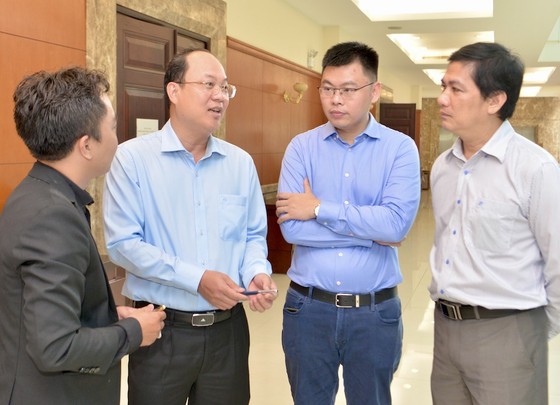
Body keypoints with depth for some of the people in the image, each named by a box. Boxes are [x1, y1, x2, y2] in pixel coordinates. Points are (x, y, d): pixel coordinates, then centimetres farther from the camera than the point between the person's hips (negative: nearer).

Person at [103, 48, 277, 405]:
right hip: (162, 331, -3)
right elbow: (122, 243, -13)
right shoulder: (133, 157, -8)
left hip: (228, 328, 4)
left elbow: (254, 236, 11)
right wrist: (197, 279, -19)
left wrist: (257, 273, -10)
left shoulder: (241, 163, 6)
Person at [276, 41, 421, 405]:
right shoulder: (301, 147, -2)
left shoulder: (400, 149, -4)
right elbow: (291, 227, -14)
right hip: (308, 308, 1)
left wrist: (320, 209, -16)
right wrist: (371, 229, -14)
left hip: (376, 312, -1)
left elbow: (397, 223, -19)